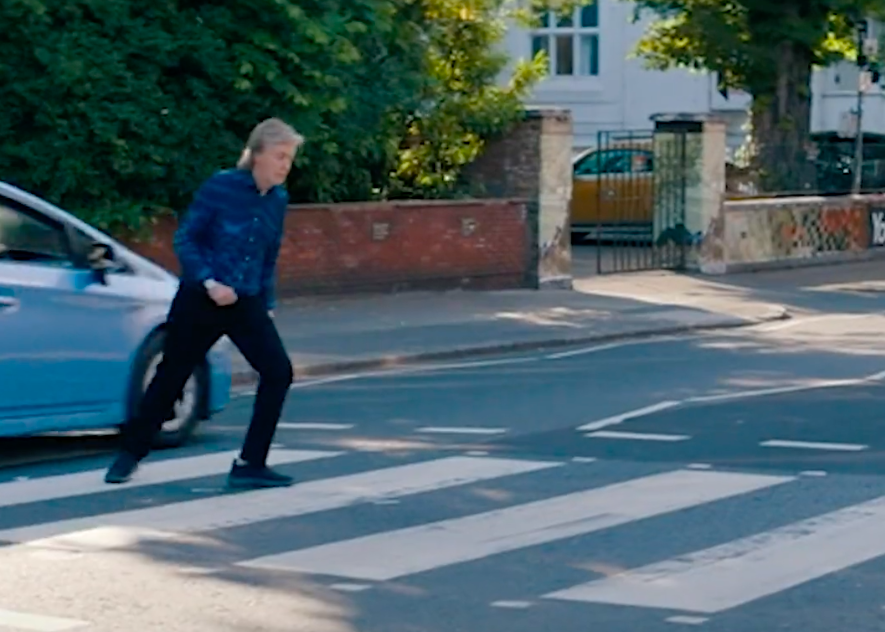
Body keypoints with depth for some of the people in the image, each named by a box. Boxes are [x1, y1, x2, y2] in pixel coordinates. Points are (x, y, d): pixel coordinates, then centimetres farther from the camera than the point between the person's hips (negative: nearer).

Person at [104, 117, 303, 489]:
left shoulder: (278, 200, 2)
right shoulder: (220, 186, -13)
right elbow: (185, 239, -10)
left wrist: (267, 304, 12)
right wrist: (209, 282, -20)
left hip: (246, 304, 4)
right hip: (201, 300, -4)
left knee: (278, 371, -11)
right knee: (171, 376, 6)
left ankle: (250, 465, -3)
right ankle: (130, 453, 27)